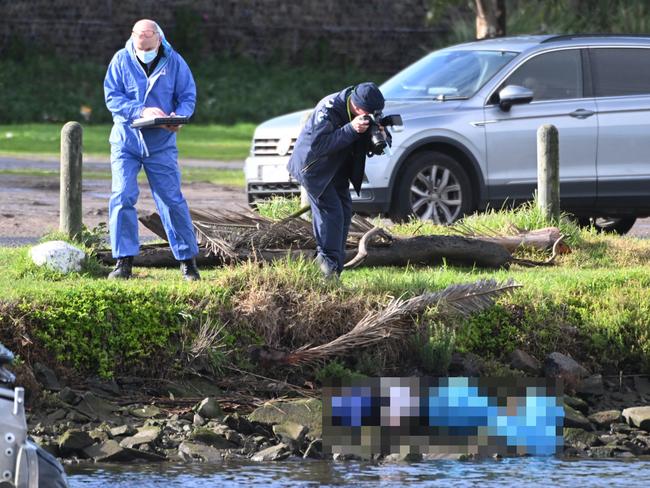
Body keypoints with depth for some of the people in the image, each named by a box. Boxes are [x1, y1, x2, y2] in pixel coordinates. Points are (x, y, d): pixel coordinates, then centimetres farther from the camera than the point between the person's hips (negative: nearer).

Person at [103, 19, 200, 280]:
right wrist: (142, 111, -24)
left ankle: (188, 260, 8)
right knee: (122, 198, -9)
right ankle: (124, 261, -3)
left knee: (172, 200, -1)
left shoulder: (174, 62, -2)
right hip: (126, 141, 0)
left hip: (161, 144, 0)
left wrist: (179, 117, -21)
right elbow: (112, 96, -10)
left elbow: (188, 96, 1)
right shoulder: (121, 60, -4)